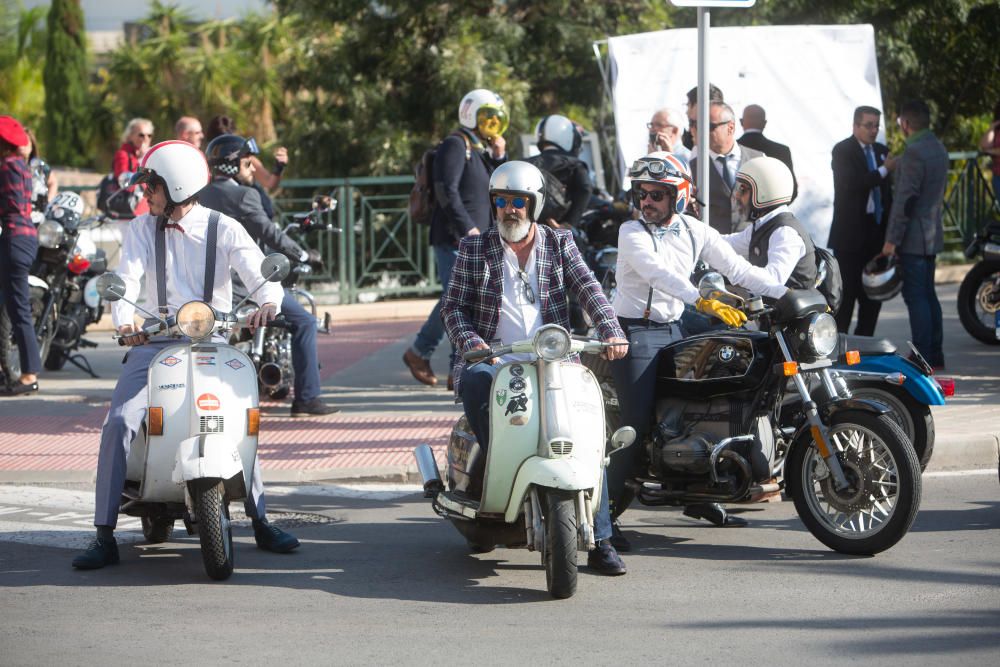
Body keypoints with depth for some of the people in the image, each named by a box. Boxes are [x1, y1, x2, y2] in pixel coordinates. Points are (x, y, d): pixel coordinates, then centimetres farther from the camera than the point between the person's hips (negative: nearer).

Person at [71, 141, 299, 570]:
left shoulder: (224, 229, 1)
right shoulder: (143, 228, 6)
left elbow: (260, 271, -9)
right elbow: (127, 276, -9)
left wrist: (268, 301, -34)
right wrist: (123, 321, -29)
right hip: (157, 341, 1)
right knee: (120, 421, -17)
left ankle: (260, 522, 0)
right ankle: (104, 536, -13)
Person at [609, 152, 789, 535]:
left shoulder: (695, 232, 6)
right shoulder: (632, 233, -10)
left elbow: (738, 269, 2)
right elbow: (658, 272, -28)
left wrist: (788, 294, -9)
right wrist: (702, 301, -42)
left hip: (672, 330, 6)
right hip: (634, 333, -6)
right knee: (639, 425, -13)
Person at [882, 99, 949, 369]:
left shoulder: (913, 152, -18)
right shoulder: (938, 148, 12)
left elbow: (905, 199, -20)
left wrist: (892, 239, -17)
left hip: (914, 237, -9)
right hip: (933, 234, 9)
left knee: (916, 296, -7)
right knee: (927, 294, 14)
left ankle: (923, 358, -7)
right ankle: (935, 354, 18)